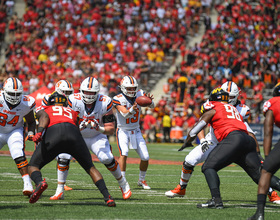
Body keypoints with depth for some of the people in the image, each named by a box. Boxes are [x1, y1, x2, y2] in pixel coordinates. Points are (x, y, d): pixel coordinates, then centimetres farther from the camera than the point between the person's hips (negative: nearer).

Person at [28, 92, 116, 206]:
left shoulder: (43, 110, 32)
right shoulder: (72, 112, 39)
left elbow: (44, 117, 9)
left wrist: (39, 132, -8)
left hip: (53, 133, -2)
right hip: (73, 132, 2)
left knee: (33, 166, 11)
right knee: (90, 168, 19)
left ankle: (40, 182, -23)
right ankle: (107, 196, 2)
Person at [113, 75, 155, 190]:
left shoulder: (139, 94, -8)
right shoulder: (118, 99, -18)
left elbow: (152, 106, -17)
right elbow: (125, 114, -32)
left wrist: (149, 100, -40)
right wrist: (132, 109, -52)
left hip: (136, 131, 4)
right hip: (123, 131, -4)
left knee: (145, 157, -1)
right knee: (124, 154, -25)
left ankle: (142, 180, 21)